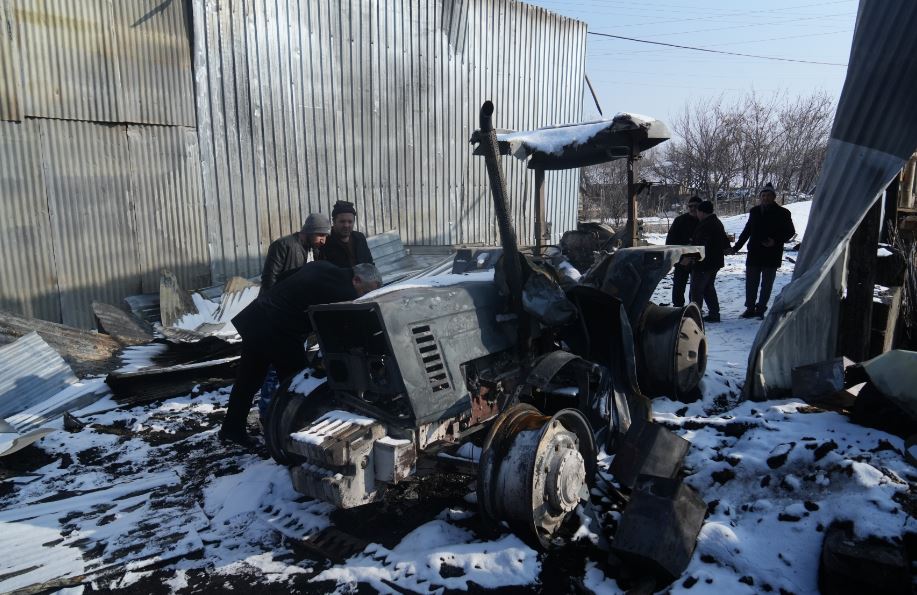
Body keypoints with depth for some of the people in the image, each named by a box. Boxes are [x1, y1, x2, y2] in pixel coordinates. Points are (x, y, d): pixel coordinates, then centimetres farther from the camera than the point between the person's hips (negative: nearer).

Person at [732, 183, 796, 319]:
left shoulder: (782, 213, -3)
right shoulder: (754, 211, 8)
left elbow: (790, 231, 1)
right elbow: (747, 230, 17)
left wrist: (776, 241, -15)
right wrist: (737, 245, 15)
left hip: (772, 255, -3)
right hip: (754, 253, 3)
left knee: (766, 284, 5)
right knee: (751, 282, 5)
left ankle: (761, 309, 13)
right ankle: (750, 308, 15)